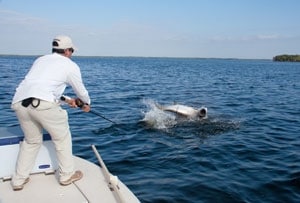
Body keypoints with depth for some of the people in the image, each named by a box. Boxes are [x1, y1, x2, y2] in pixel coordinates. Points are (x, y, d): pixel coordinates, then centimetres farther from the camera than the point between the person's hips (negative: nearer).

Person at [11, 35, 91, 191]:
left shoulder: (40, 60, 29)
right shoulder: (70, 65, 12)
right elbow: (80, 90, 22)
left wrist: (67, 100, 43)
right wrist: (86, 104, 43)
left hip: (19, 102, 6)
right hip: (43, 104, -6)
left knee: (31, 140, 25)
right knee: (62, 138, 15)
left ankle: (19, 180, 28)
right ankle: (67, 175, 24)